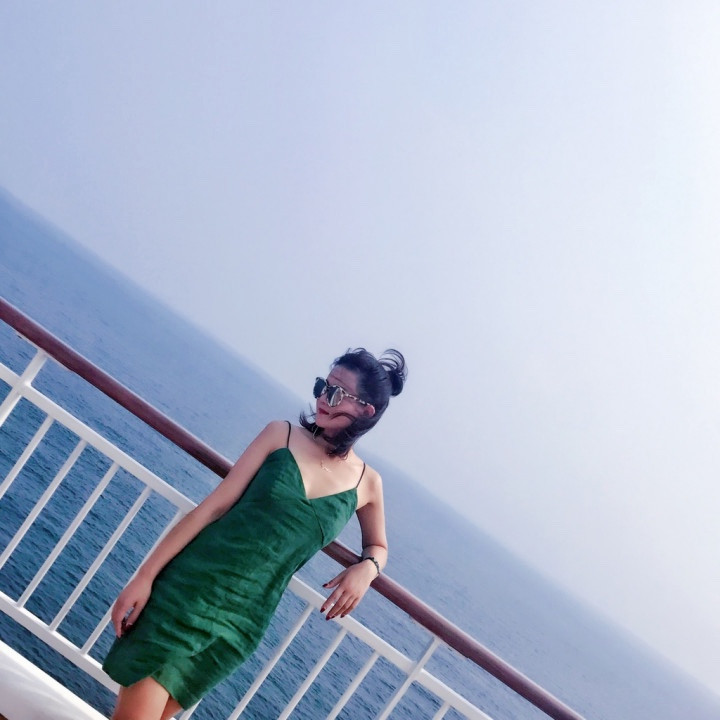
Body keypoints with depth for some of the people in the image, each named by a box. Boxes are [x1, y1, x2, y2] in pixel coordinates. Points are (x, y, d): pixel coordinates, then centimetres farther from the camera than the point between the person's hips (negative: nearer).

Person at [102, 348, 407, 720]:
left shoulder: (366, 484, 3)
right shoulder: (283, 435, -2)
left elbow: (378, 546, 22)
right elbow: (213, 507, -4)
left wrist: (366, 568, -3)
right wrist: (145, 575, -7)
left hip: (242, 619, 2)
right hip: (191, 585, -1)